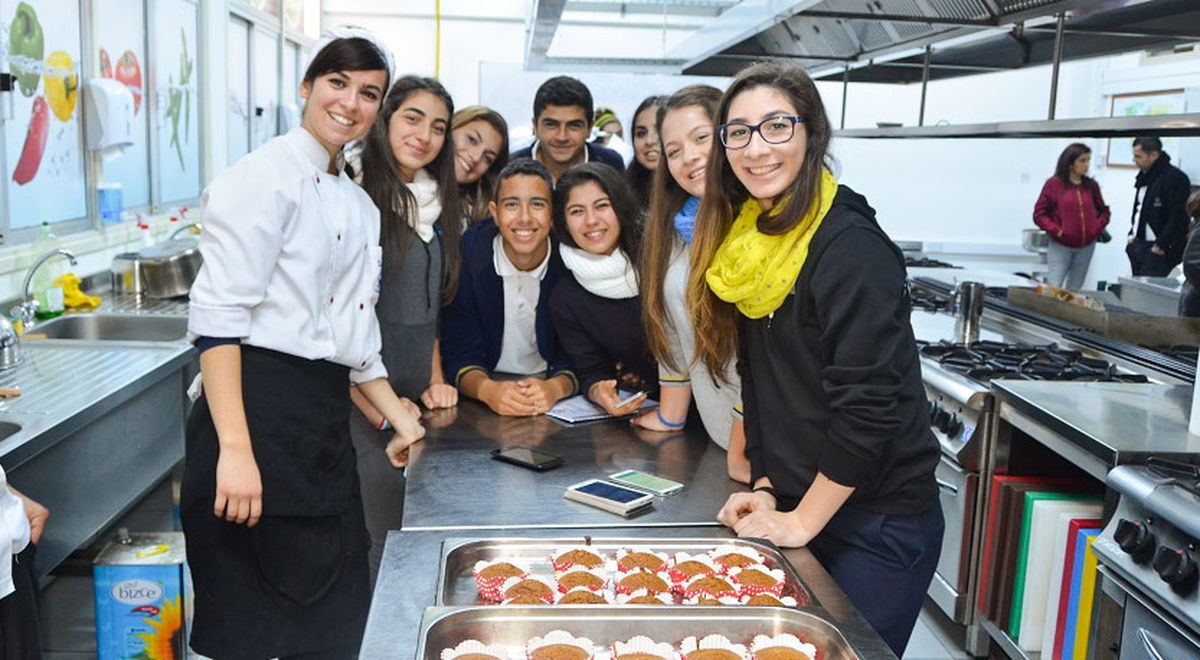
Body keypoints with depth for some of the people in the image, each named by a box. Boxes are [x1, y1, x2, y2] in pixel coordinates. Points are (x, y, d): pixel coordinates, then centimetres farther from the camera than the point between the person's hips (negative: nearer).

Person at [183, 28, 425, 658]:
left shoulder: (360, 205, 17)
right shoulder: (265, 175, -8)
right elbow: (217, 316, -17)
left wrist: (398, 416, 16)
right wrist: (235, 450, -23)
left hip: (326, 427, 8)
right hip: (258, 411, -8)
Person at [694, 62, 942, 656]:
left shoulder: (851, 246, -20)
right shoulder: (748, 240, 5)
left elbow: (867, 409, -22)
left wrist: (800, 521, -15)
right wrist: (765, 489, 1)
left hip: (879, 527, -7)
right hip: (791, 508, 7)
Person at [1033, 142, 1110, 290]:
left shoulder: (1092, 185, 7)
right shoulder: (1054, 184, -4)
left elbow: (1104, 211, 20)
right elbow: (1039, 214, -2)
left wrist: (1098, 228, 3)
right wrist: (1056, 231, -12)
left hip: (1086, 246, 4)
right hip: (1060, 246, -4)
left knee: (1075, 290, 8)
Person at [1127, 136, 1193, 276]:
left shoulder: (1175, 178, -13)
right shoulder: (1143, 177, 15)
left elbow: (1179, 218, -19)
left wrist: (1162, 245, -19)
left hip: (1158, 250, -9)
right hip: (1137, 246, 9)